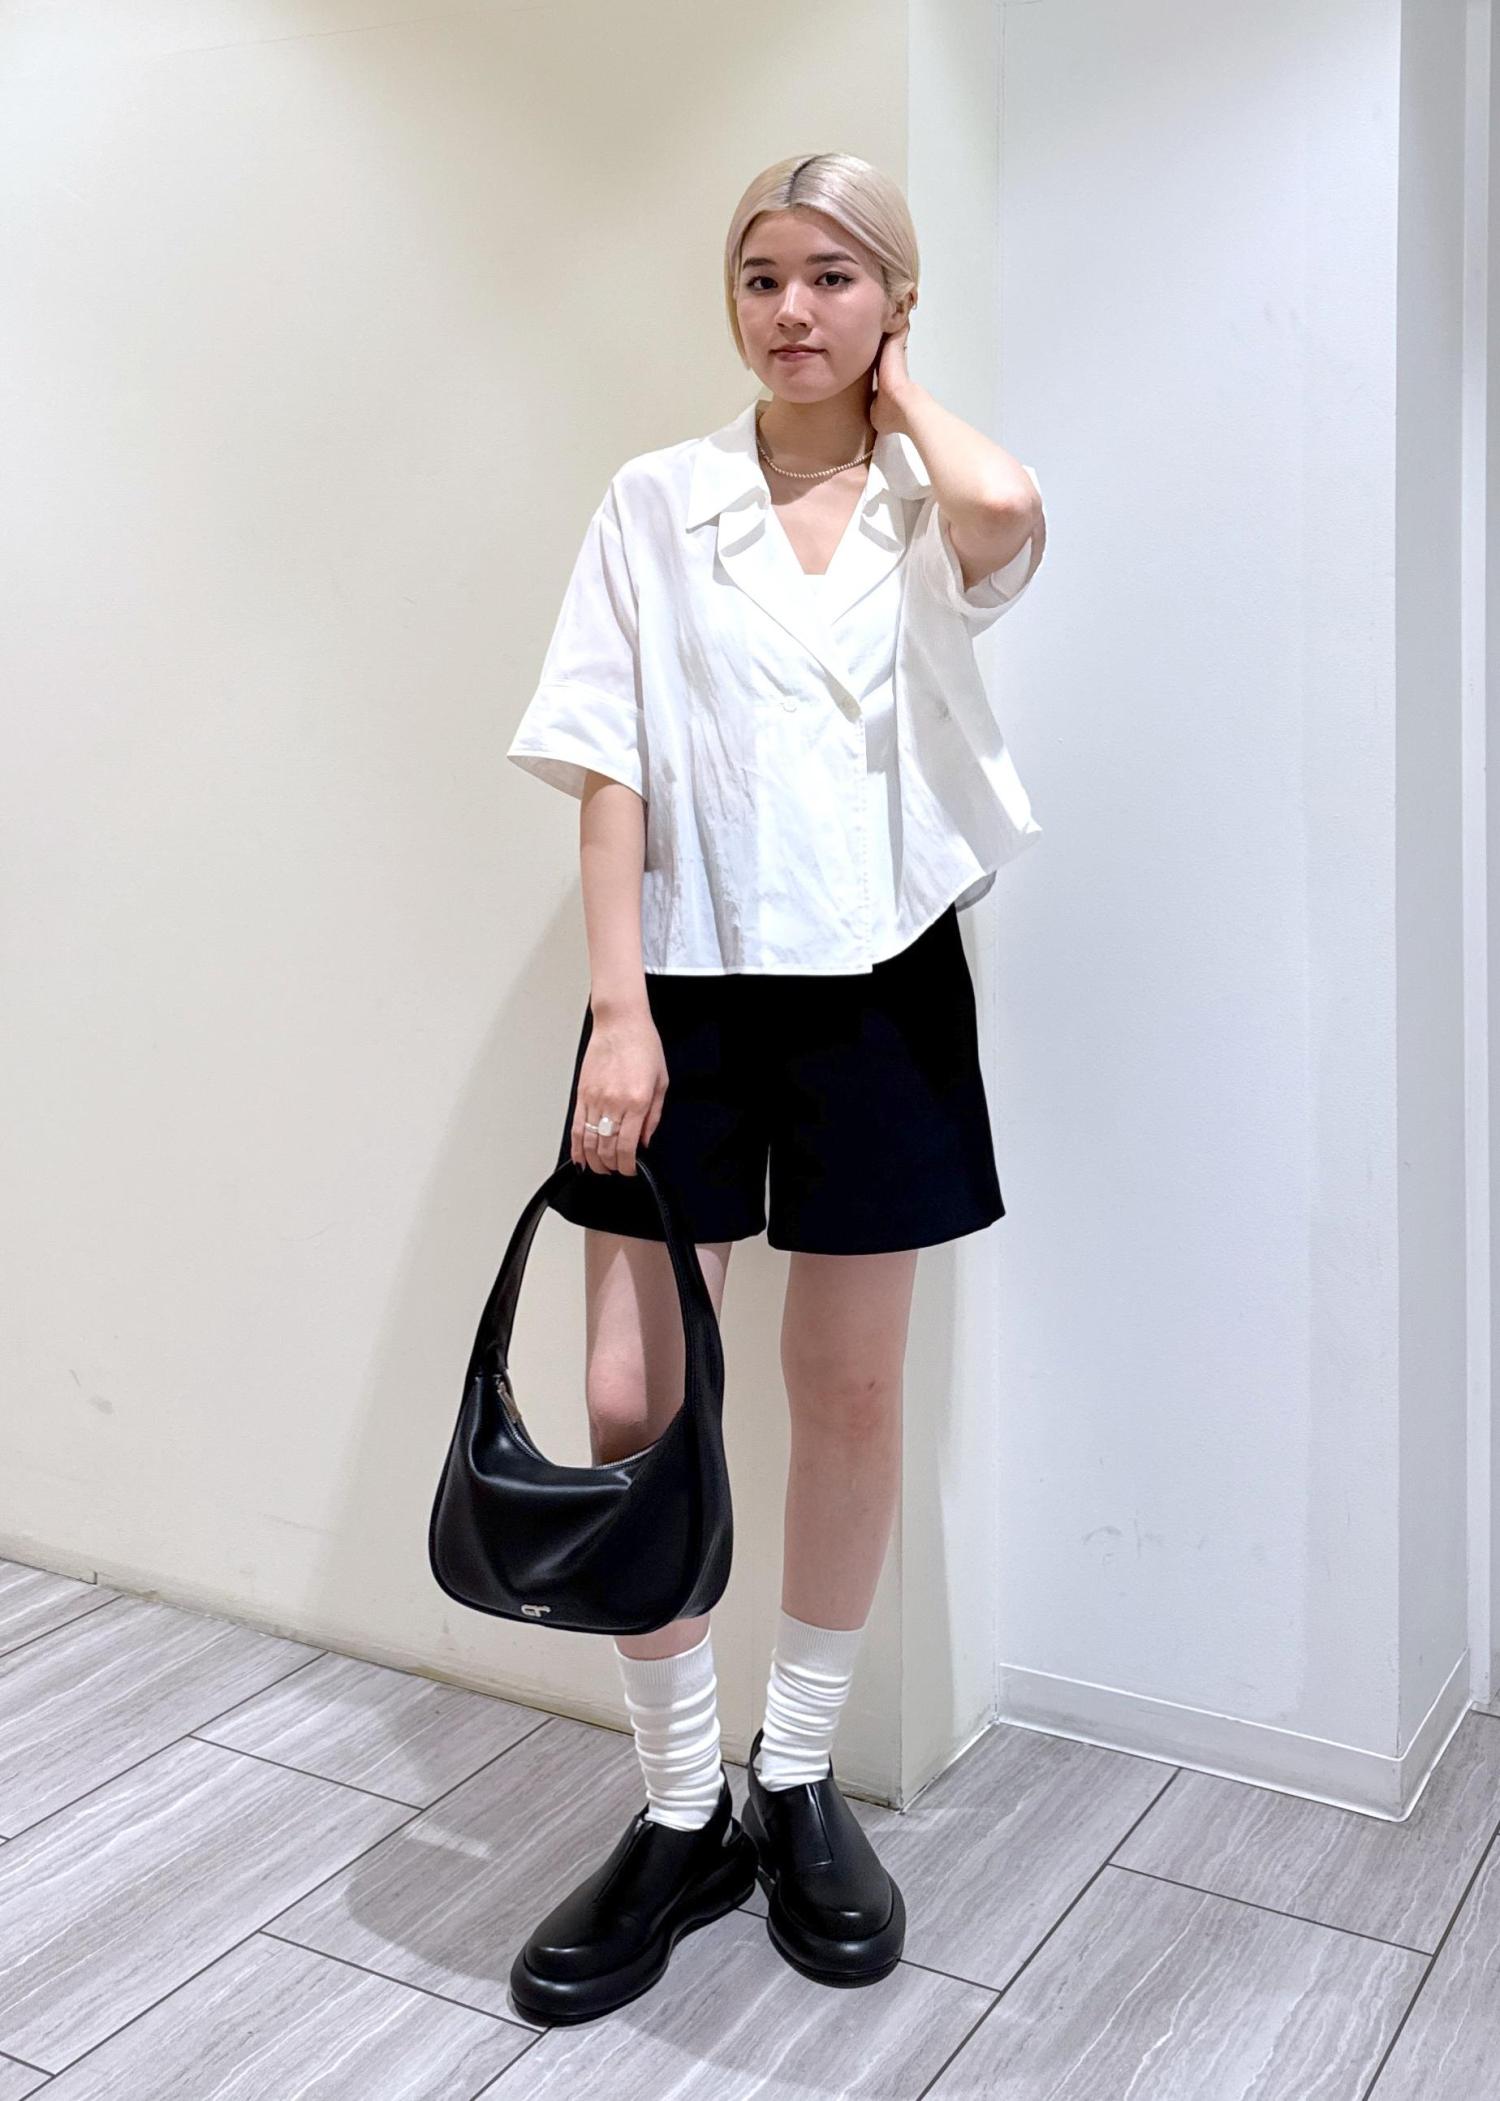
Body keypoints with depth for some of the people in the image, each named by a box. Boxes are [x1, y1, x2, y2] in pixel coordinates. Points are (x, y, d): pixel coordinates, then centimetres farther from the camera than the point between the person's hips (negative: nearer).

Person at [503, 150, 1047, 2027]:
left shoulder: (927, 509, 5)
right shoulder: (659, 503, 5)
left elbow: (1004, 512, -22)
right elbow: (609, 770, -1)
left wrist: (898, 395, -2)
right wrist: (619, 1009, -11)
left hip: (881, 985, 1)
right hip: (693, 981, 0)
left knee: (851, 1394, 9)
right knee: (627, 1407, -2)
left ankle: (798, 1784, 28)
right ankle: (681, 1815, 18)